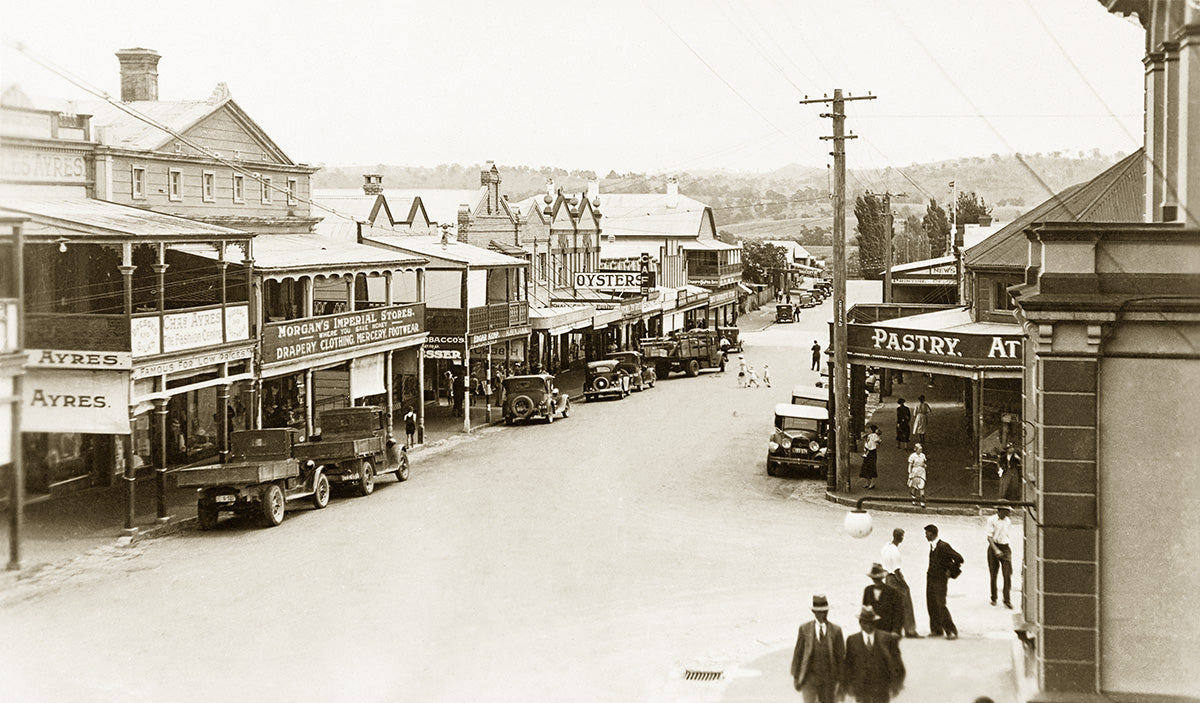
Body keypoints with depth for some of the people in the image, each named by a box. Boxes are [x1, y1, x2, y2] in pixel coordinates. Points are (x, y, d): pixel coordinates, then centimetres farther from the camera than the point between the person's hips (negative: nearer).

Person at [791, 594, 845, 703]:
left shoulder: (836, 630, -2)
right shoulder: (804, 629, -1)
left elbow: (841, 656, 2)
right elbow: (798, 653, 3)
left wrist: (839, 679, 1)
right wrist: (795, 676, 4)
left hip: (828, 678, 1)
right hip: (809, 677, -1)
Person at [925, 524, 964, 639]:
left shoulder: (943, 546, -19)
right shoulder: (932, 545, 7)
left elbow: (959, 559, -18)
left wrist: (951, 572, -10)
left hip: (940, 579, -8)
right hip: (930, 578, 8)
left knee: (941, 605, -10)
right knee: (931, 605, 9)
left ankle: (951, 631, -1)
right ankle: (936, 629, 20)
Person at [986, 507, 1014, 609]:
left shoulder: (1008, 521, 7)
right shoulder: (992, 520, -6)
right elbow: (989, 537, -10)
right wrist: (995, 550, -20)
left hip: (1005, 547, 3)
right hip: (994, 547, -3)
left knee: (1008, 574, -7)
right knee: (993, 574, 4)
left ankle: (1007, 600, -5)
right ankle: (994, 598, 21)